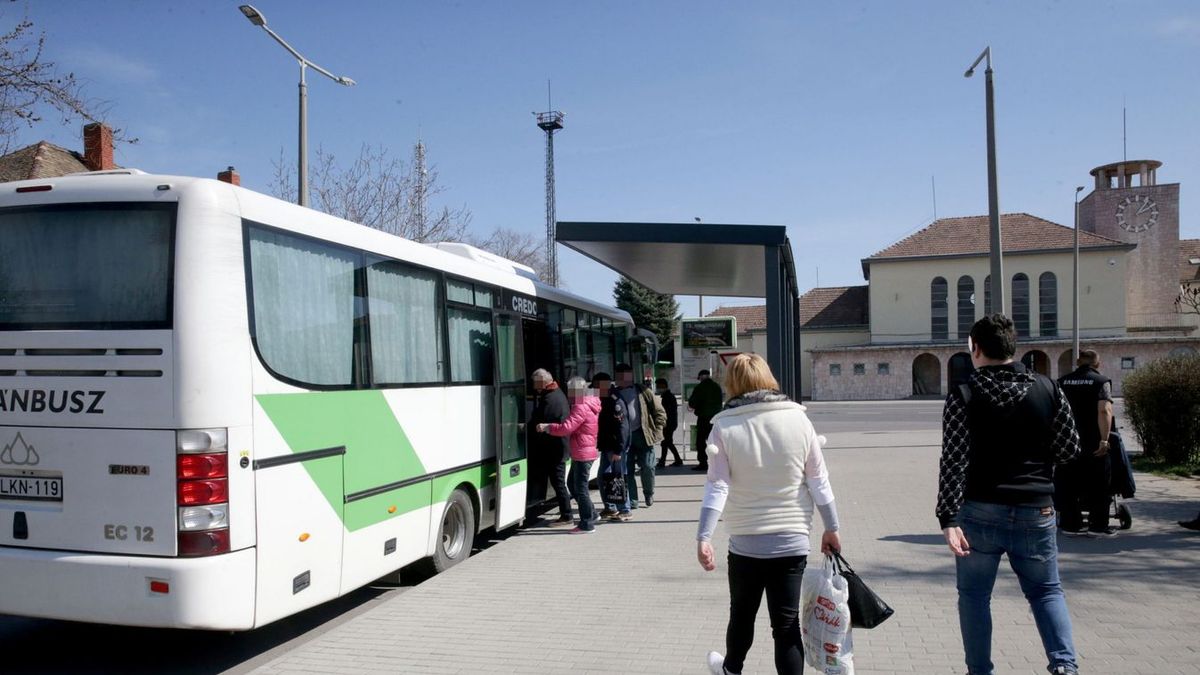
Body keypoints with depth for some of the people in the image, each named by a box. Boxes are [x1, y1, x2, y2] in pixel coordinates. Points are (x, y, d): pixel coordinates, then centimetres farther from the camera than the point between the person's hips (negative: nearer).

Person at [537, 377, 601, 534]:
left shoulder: (581, 408, -17)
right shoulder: (589, 406, 16)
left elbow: (566, 427, -25)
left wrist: (546, 427, -15)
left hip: (582, 454, -10)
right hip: (580, 454, 10)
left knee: (580, 488, -4)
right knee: (574, 485, 18)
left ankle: (587, 524, 1)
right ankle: (591, 514, 26)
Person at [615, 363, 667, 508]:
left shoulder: (643, 392, 2)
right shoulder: (615, 394, 6)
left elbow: (660, 412, 3)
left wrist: (656, 431, -4)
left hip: (642, 435, -2)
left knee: (647, 467, 1)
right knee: (627, 470, 1)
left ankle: (649, 494, 25)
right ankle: (632, 501, 11)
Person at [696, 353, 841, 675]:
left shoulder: (724, 426, -9)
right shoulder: (797, 419, -4)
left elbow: (717, 486, -14)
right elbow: (818, 480, 0)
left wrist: (703, 537, -13)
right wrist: (831, 528, 9)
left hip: (745, 543, 0)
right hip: (792, 541, 1)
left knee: (742, 615, 21)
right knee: (787, 624, 7)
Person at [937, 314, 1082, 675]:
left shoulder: (964, 396, -9)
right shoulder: (1047, 389, -1)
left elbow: (953, 462, -15)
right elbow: (1069, 449, 5)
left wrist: (948, 520, -16)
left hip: (980, 511, -2)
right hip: (1035, 511, 3)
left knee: (974, 595, 13)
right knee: (1046, 590, 19)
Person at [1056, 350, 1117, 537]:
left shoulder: (1062, 382, 10)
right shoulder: (1101, 381, -5)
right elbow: (1104, 411, -18)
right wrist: (1104, 440, -20)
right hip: (1094, 444, -4)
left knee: (1068, 485, 9)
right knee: (1098, 486, 6)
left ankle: (1070, 523, 11)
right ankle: (1098, 525, 8)